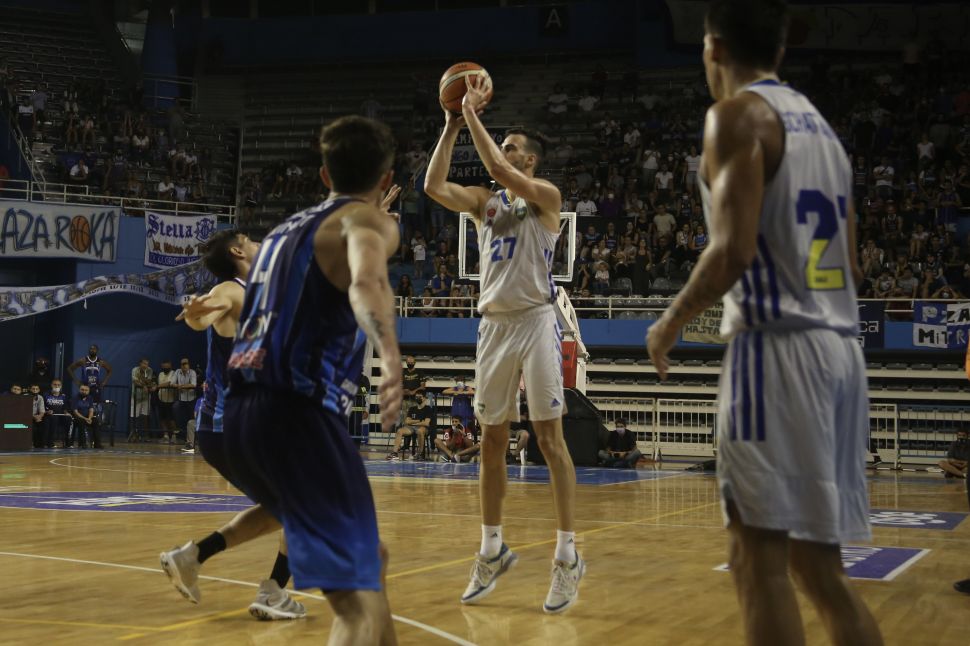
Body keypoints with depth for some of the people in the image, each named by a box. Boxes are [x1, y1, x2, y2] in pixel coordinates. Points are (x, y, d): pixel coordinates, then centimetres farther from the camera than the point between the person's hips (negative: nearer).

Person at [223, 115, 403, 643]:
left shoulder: (290, 226, 23)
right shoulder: (368, 220, -1)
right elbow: (366, 284, -25)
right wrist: (392, 358, -42)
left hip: (243, 410, 9)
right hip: (296, 412, -9)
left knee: (366, 559, 27)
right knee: (360, 602, -13)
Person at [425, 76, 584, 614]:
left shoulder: (546, 196, -3)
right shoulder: (485, 201, 14)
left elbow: (501, 171, -20)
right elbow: (433, 187, 0)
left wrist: (475, 115, -13)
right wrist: (452, 126, -1)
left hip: (535, 322, -6)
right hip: (494, 325, 6)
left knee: (549, 438, -6)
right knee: (492, 439, 8)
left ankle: (567, 556, -2)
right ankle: (492, 550, 17)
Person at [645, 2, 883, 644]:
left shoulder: (738, 113, -5)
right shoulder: (821, 125, 21)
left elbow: (734, 250, -17)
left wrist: (671, 322, -3)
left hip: (778, 348, -9)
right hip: (841, 348, 9)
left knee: (760, 560, -5)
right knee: (818, 563, 13)